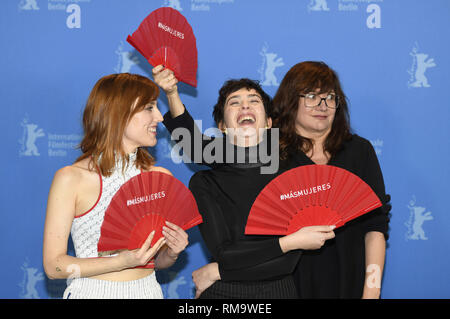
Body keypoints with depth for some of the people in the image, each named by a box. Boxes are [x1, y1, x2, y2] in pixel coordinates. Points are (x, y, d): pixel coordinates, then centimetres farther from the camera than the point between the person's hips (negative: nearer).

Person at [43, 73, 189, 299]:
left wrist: (171, 253, -11)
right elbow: (53, 265, -12)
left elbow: (157, 260, 11)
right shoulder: (71, 179, -11)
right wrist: (121, 262, -23)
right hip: (92, 291, -4)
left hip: (147, 290, 4)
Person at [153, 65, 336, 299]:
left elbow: (287, 263, -13)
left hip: (278, 291, 1)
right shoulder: (205, 183, -5)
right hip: (222, 294, -1)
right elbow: (223, 252, -16)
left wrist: (215, 272, -13)